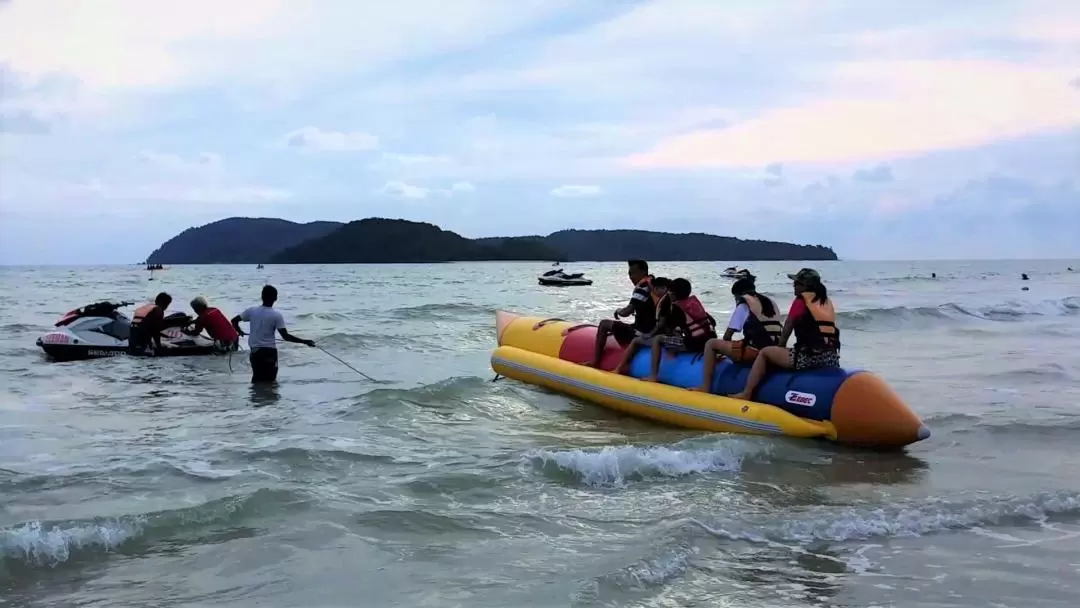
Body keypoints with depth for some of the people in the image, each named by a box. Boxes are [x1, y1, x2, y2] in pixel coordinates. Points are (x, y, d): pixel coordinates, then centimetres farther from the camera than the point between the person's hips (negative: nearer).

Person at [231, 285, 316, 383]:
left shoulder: (252, 311, -1)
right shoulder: (276, 316, -11)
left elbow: (234, 321, 5)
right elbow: (285, 336, -15)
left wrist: (240, 331, 25)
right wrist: (304, 341, -11)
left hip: (255, 351, 4)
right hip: (269, 351, -4)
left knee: (257, 378, 14)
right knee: (269, 380, 3)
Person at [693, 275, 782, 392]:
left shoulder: (744, 304, 2)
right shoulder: (770, 302, 20)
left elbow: (728, 335, 3)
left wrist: (724, 350, 24)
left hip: (755, 351, -7)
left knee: (711, 344, 7)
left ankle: (705, 386, 1)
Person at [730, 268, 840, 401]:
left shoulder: (801, 301, -1)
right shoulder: (827, 302, 15)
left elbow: (786, 331, 4)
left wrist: (780, 348, 22)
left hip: (809, 358, -7)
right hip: (832, 361, 7)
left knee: (765, 352, 9)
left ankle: (747, 393, 5)